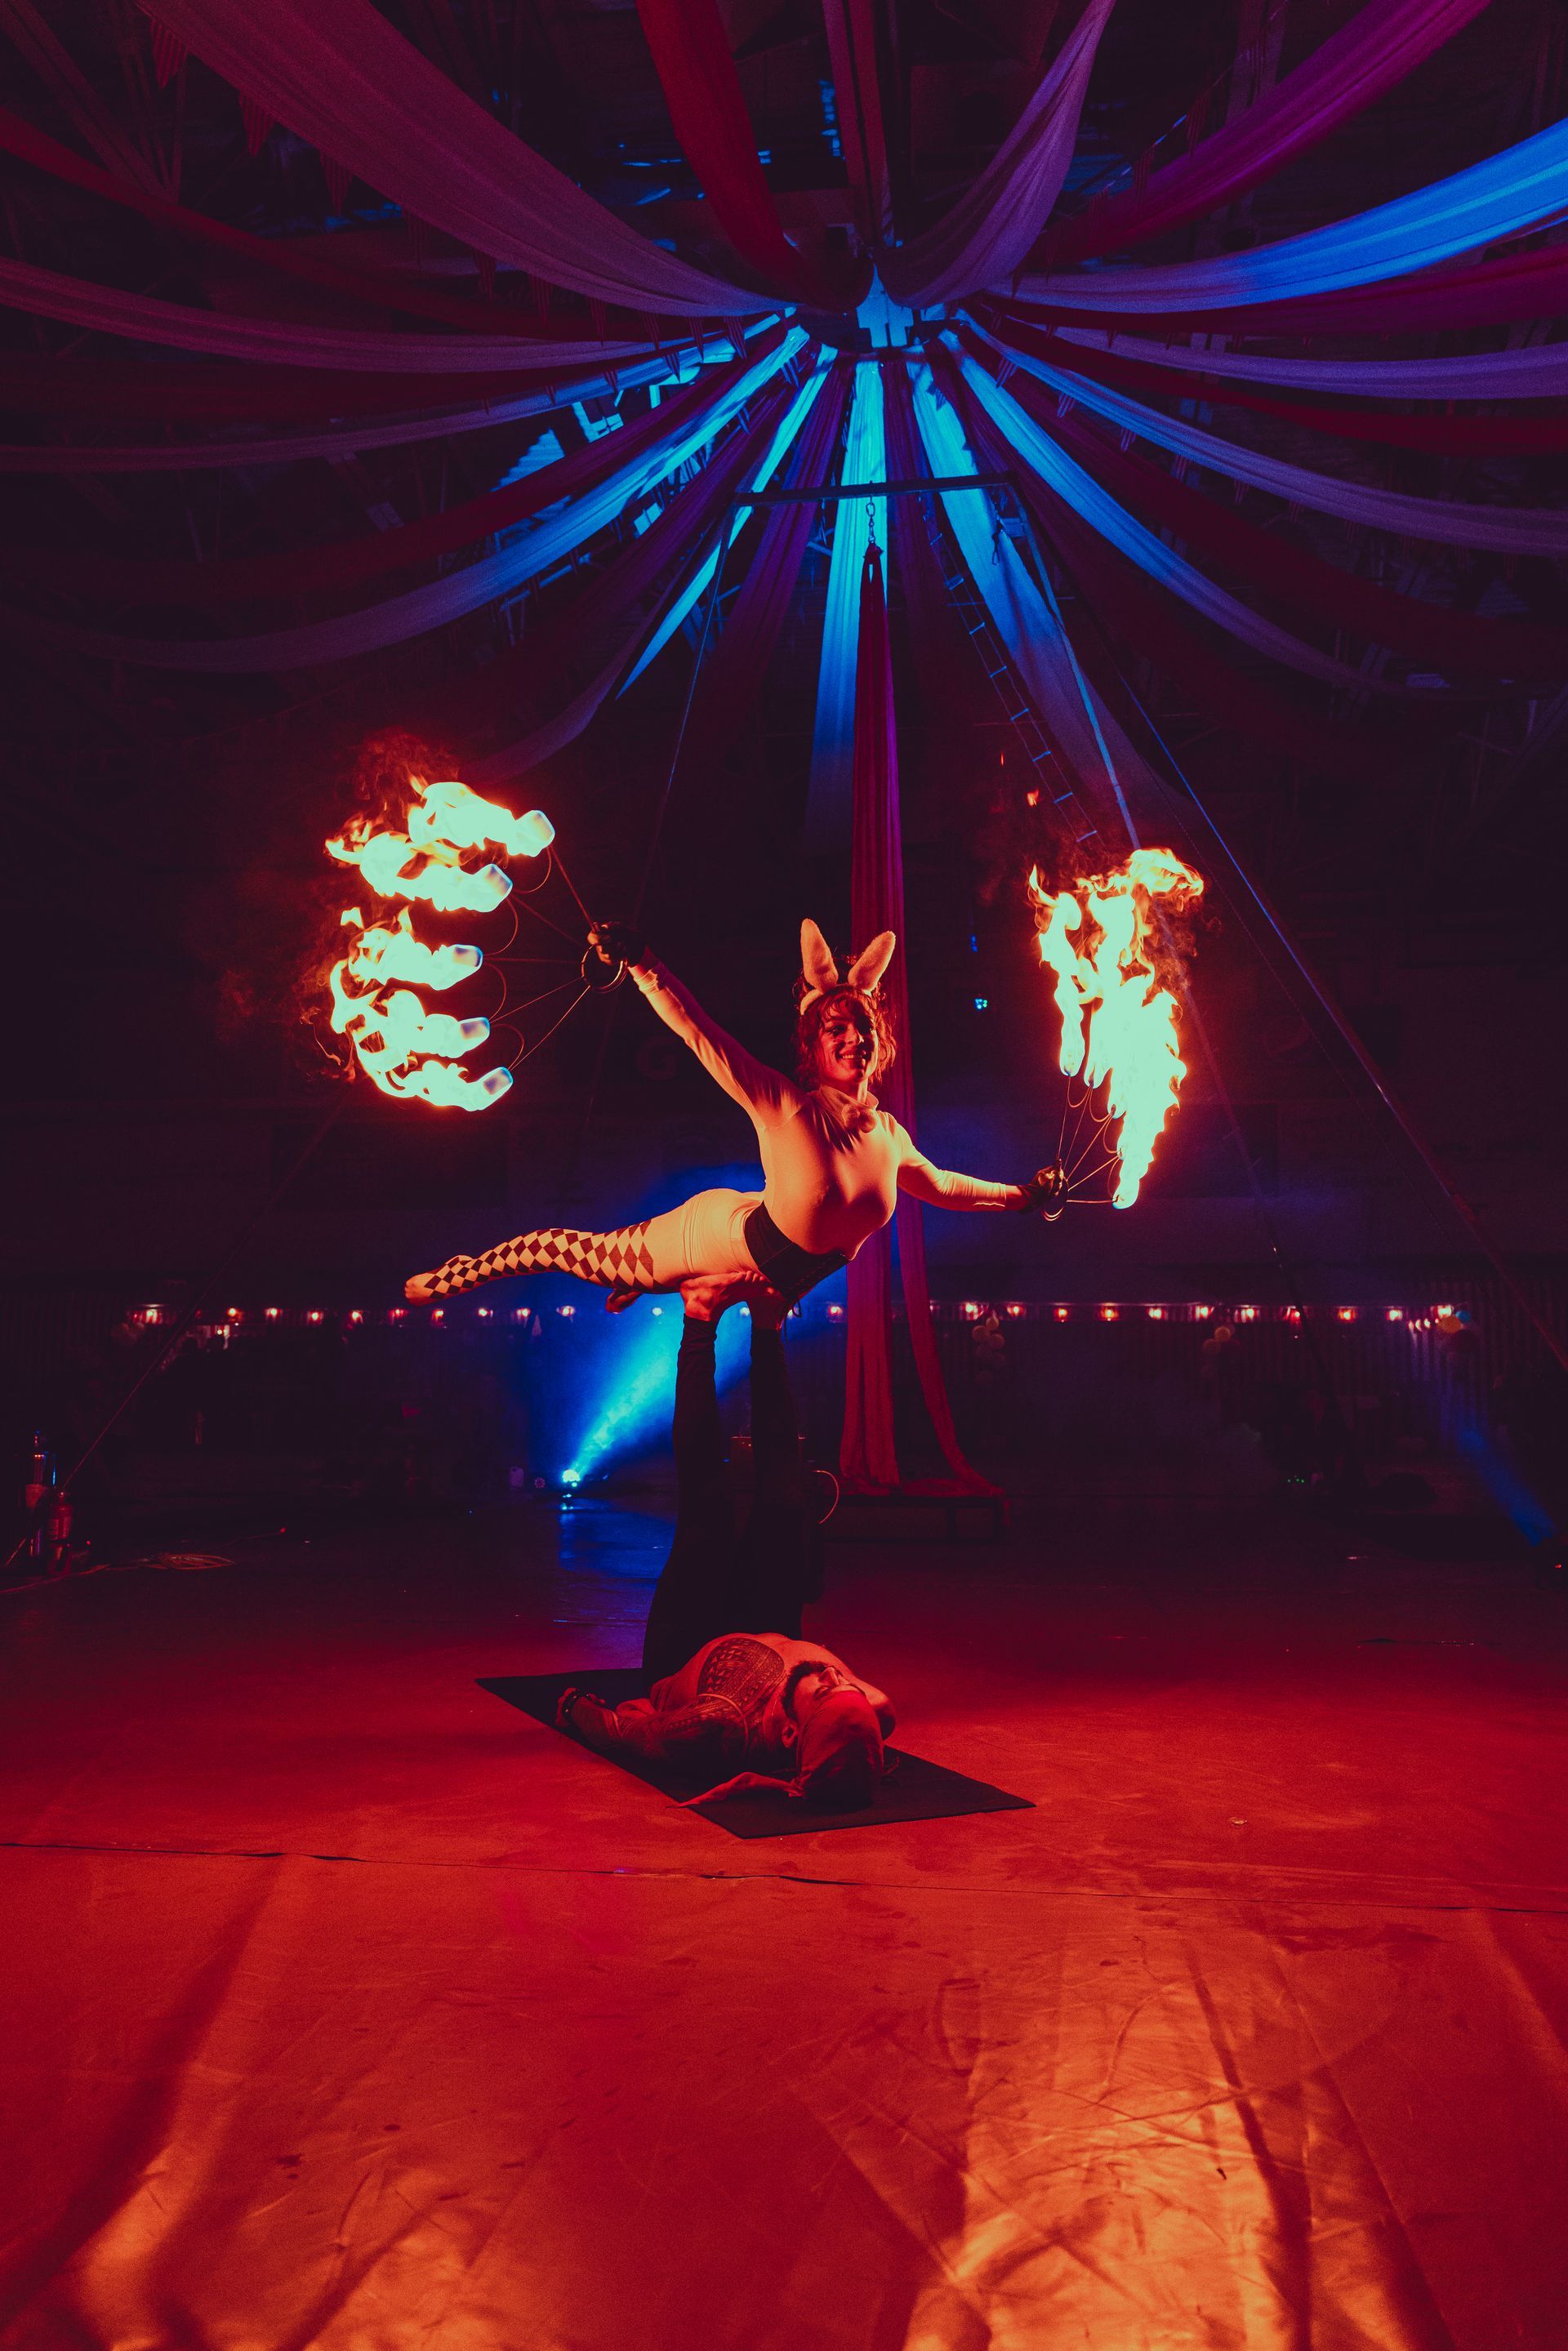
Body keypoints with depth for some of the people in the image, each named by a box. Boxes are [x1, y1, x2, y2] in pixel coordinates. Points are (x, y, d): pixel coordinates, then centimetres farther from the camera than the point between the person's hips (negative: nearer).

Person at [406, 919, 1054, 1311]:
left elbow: (939, 1185, 8)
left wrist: (1018, 1195, 16)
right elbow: (699, 1033, -38)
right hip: (719, 1236, -6)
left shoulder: (889, 1135, -13)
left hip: (780, 1280, 6)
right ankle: (456, 1275, 31)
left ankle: (637, 1285, 67)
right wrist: (642, 966, -49)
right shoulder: (783, 1106, -32)